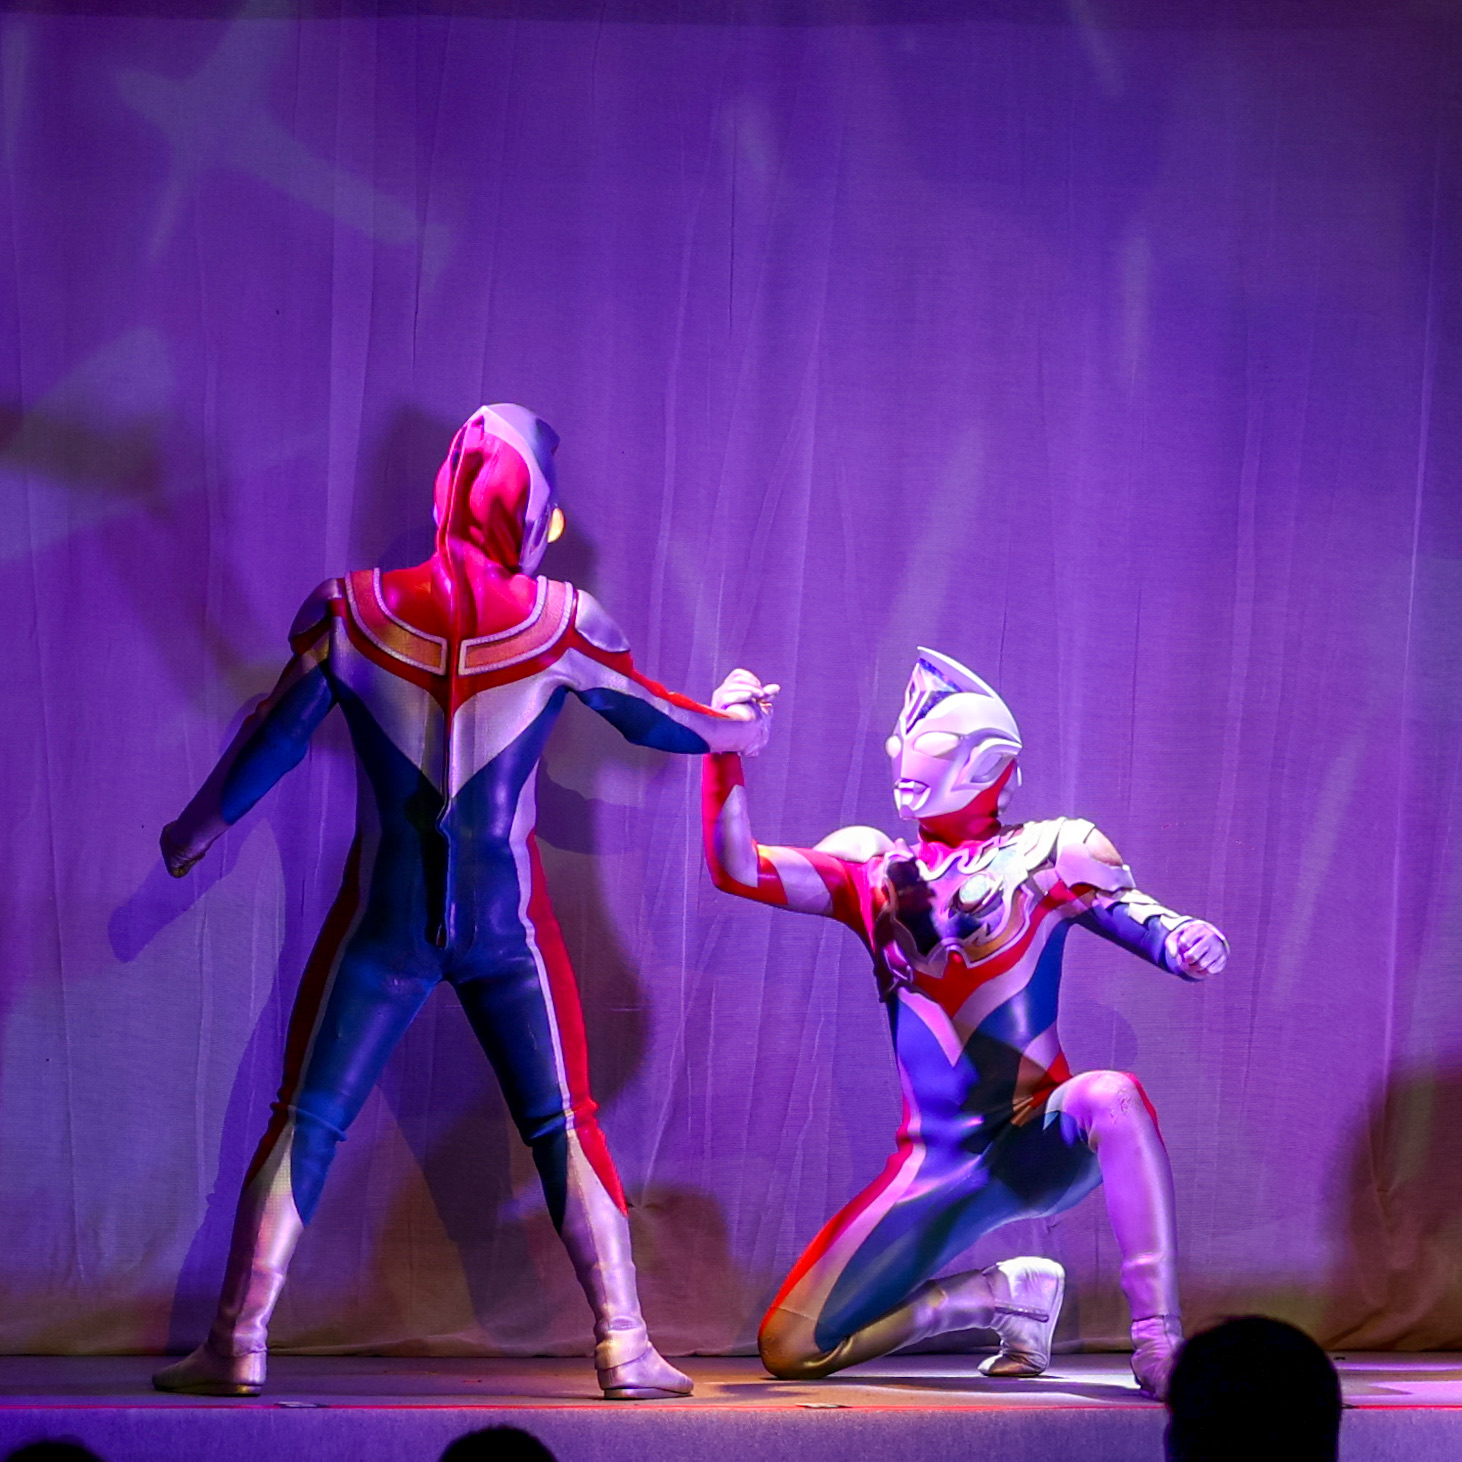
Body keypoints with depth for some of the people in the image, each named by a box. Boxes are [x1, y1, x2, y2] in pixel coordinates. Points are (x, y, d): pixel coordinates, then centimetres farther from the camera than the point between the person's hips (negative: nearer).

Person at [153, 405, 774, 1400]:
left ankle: (238, 1343, 0)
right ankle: (625, 1346, 7)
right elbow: (653, 719, 10)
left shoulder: (354, 613, -4)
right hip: (507, 923, 0)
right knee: (565, 1127, 9)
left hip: (383, 918, 0)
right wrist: (739, 726, 32)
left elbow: (275, 736, 5)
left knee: (306, 1123, 6)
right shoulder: (563, 621, -4)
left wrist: (199, 826, 21)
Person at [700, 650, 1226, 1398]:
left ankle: (1158, 1342, -32)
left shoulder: (1047, 854, 2)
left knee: (1111, 1095, -38)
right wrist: (725, 749, -13)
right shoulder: (872, 871, 9)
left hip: (1042, 1144, -3)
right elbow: (737, 868, -1)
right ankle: (1004, 1295, 14)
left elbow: (1146, 922, -8)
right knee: (789, 1348, -6)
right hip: (938, 1164, 3)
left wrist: (1190, 943, -32)